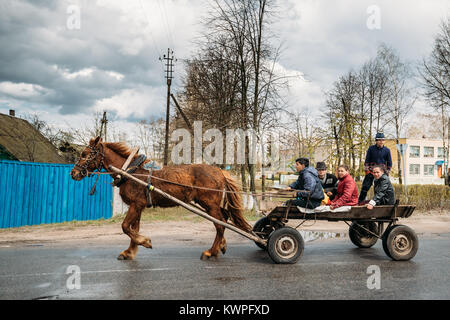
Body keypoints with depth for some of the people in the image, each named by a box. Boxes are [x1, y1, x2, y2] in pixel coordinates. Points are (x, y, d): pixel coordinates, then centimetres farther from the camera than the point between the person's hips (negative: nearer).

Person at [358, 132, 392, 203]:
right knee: (365, 186, -6)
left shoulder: (387, 150, 2)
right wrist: (366, 170, -3)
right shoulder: (371, 148, 0)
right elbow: (367, 160, 3)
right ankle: (360, 201, 0)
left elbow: (389, 163, 8)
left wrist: (387, 172, 2)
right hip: (371, 171, -1)